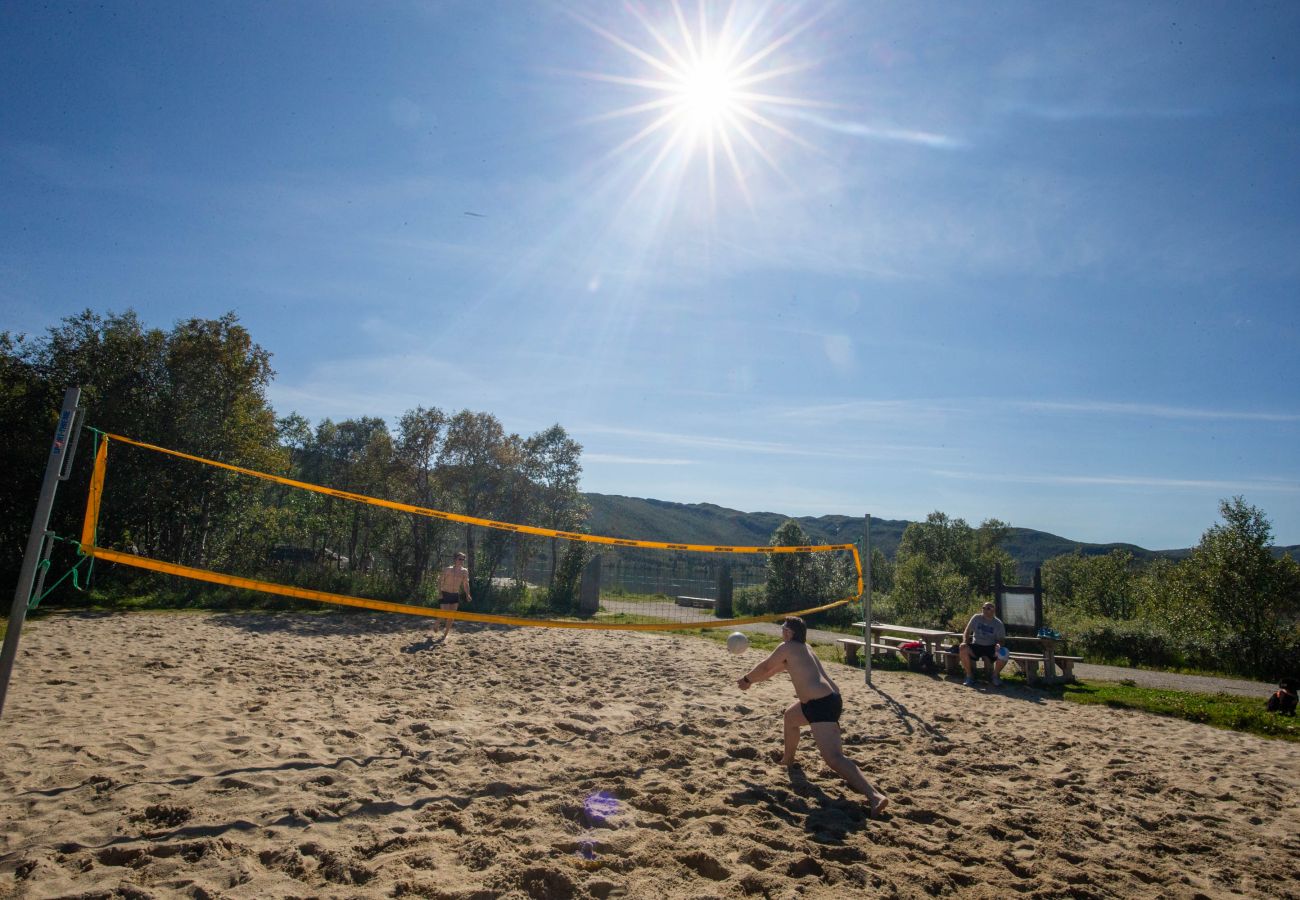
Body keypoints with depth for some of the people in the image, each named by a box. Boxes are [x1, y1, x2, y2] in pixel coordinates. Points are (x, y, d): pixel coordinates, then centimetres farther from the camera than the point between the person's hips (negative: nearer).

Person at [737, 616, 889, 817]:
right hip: (831, 698, 10)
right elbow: (775, 669, 35)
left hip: (821, 704, -10)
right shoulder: (802, 649, 24)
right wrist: (751, 682, 43)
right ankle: (788, 759, 51)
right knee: (790, 716, 34)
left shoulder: (787, 648, -3)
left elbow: (765, 667, 10)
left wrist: (746, 679, 27)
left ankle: (875, 796, -31)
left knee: (834, 758, -20)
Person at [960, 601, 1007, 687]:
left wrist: (999, 644, -24)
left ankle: (995, 676, 1)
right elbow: (967, 632, 1)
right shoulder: (976, 618, 1)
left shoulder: (998, 623, 0)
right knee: (962, 648, -30)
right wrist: (965, 642, -18)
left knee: (1003, 655, -31)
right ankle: (969, 676, -13)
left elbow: (1002, 640, 1)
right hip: (976, 646, 0)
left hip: (991, 647, 0)